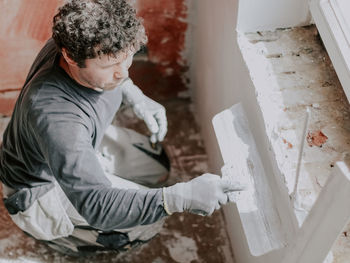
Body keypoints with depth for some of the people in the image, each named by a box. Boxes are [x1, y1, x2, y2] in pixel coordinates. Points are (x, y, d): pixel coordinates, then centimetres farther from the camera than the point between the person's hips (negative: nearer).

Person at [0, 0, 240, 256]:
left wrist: (137, 98, -7)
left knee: (156, 166, 14)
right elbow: (98, 206, -44)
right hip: (42, 185, -7)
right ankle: (51, 231, 7)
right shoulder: (55, 117, -46)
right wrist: (181, 197, -52)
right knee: (149, 223, -11)